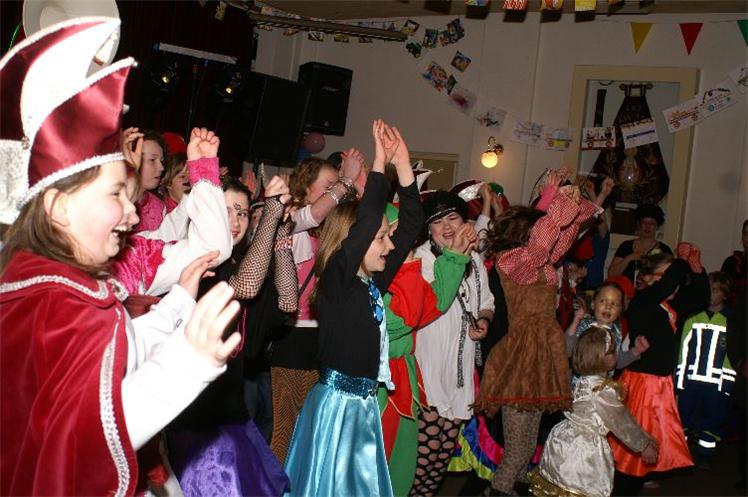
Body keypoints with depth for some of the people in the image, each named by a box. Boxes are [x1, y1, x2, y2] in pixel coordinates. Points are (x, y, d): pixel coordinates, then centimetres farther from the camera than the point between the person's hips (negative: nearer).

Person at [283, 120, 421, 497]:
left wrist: (403, 165, 0)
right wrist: (379, 163, -20)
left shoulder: (375, 282, 6)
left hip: (365, 402, 8)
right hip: (336, 402, -7)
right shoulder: (336, 280, -14)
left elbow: (411, 225, 6)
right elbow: (366, 220, -27)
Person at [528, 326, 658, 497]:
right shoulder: (605, 390, -21)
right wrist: (644, 446, 5)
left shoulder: (583, 380, 6)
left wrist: (645, 438, 18)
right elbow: (622, 422, -10)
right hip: (584, 451, -9)